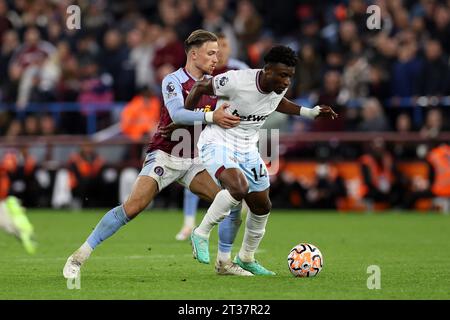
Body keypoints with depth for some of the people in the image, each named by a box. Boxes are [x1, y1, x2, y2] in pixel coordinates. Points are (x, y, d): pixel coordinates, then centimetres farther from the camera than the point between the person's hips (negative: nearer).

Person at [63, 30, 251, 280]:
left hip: (192, 160, 6)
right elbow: (177, 114, -29)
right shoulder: (173, 81, -12)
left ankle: (226, 262, 6)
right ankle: (80, 256, -12)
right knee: (134, 206, -20)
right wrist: (211, 117, -39)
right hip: (164, 156, -6)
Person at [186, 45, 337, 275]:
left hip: (246, 149, 7)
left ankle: (246, 258, 34)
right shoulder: (237, 81, -28)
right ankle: (201, 234, -14)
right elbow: (200, 87, -11)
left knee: (262, 206, 11)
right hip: (217, 143, -7)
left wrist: (310, 112, 11)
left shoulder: (280, 88, -7)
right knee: (239, 188, -33)